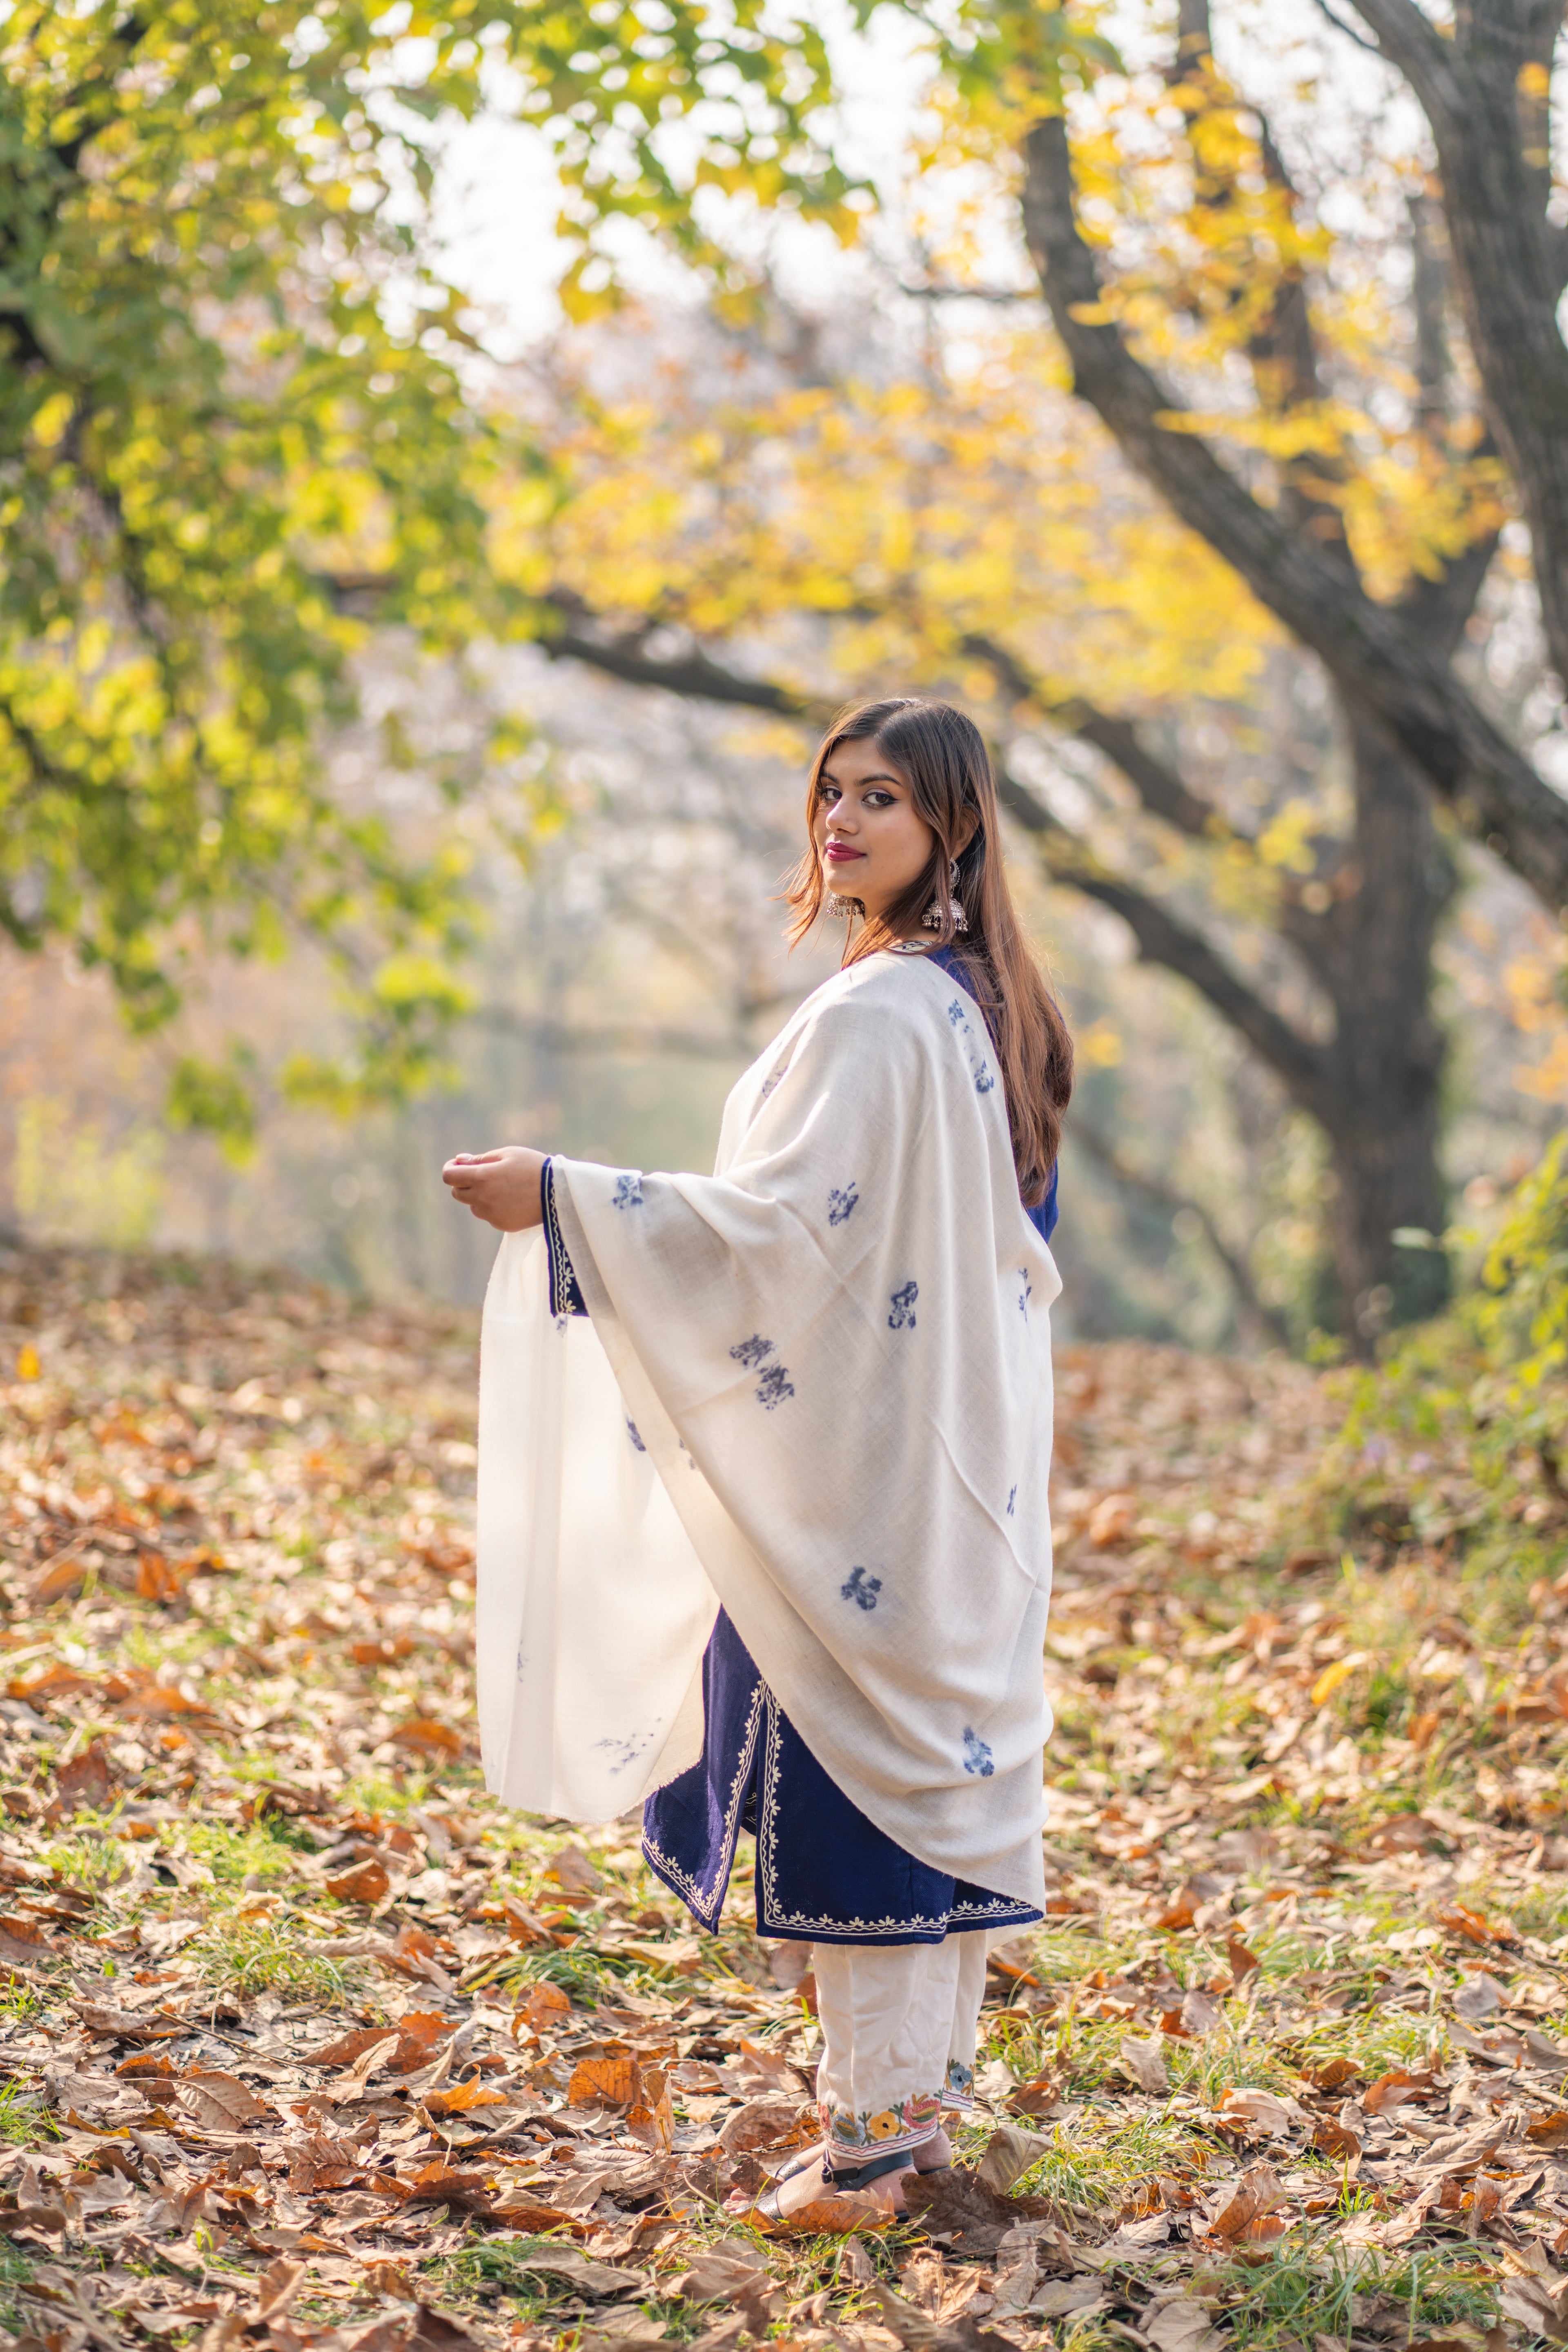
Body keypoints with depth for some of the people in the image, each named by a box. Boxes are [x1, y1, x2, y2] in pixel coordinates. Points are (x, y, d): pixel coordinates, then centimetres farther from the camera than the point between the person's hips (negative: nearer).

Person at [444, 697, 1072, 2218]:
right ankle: (929, 2091, 21)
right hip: (964, 1458, 9)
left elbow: (788, 1216, -23)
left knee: (849, 1749, -3)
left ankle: (872, 2125, 2)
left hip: (860, 1464, -9)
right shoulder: (986, 1005, 12)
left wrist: (561, 1198, -23)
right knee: (949, 1741, 12)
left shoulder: (873, 1014, -17)